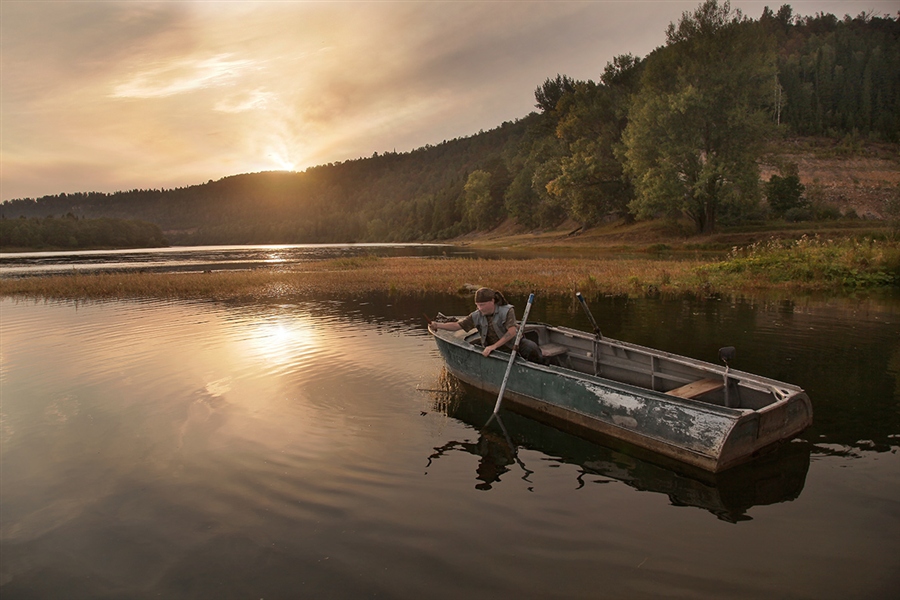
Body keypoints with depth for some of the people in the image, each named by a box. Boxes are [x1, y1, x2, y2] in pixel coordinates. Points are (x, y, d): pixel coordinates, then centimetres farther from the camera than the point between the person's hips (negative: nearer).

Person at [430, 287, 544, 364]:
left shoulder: (506, 310, -19)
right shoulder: (477, 316, -7)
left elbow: (512, 331, -30)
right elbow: (457, 325, -8)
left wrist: (494, 346, -38)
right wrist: (438, 325, -23)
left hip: (515, 342, -4)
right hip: (497, 351, 5)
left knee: (531, 348, -31)